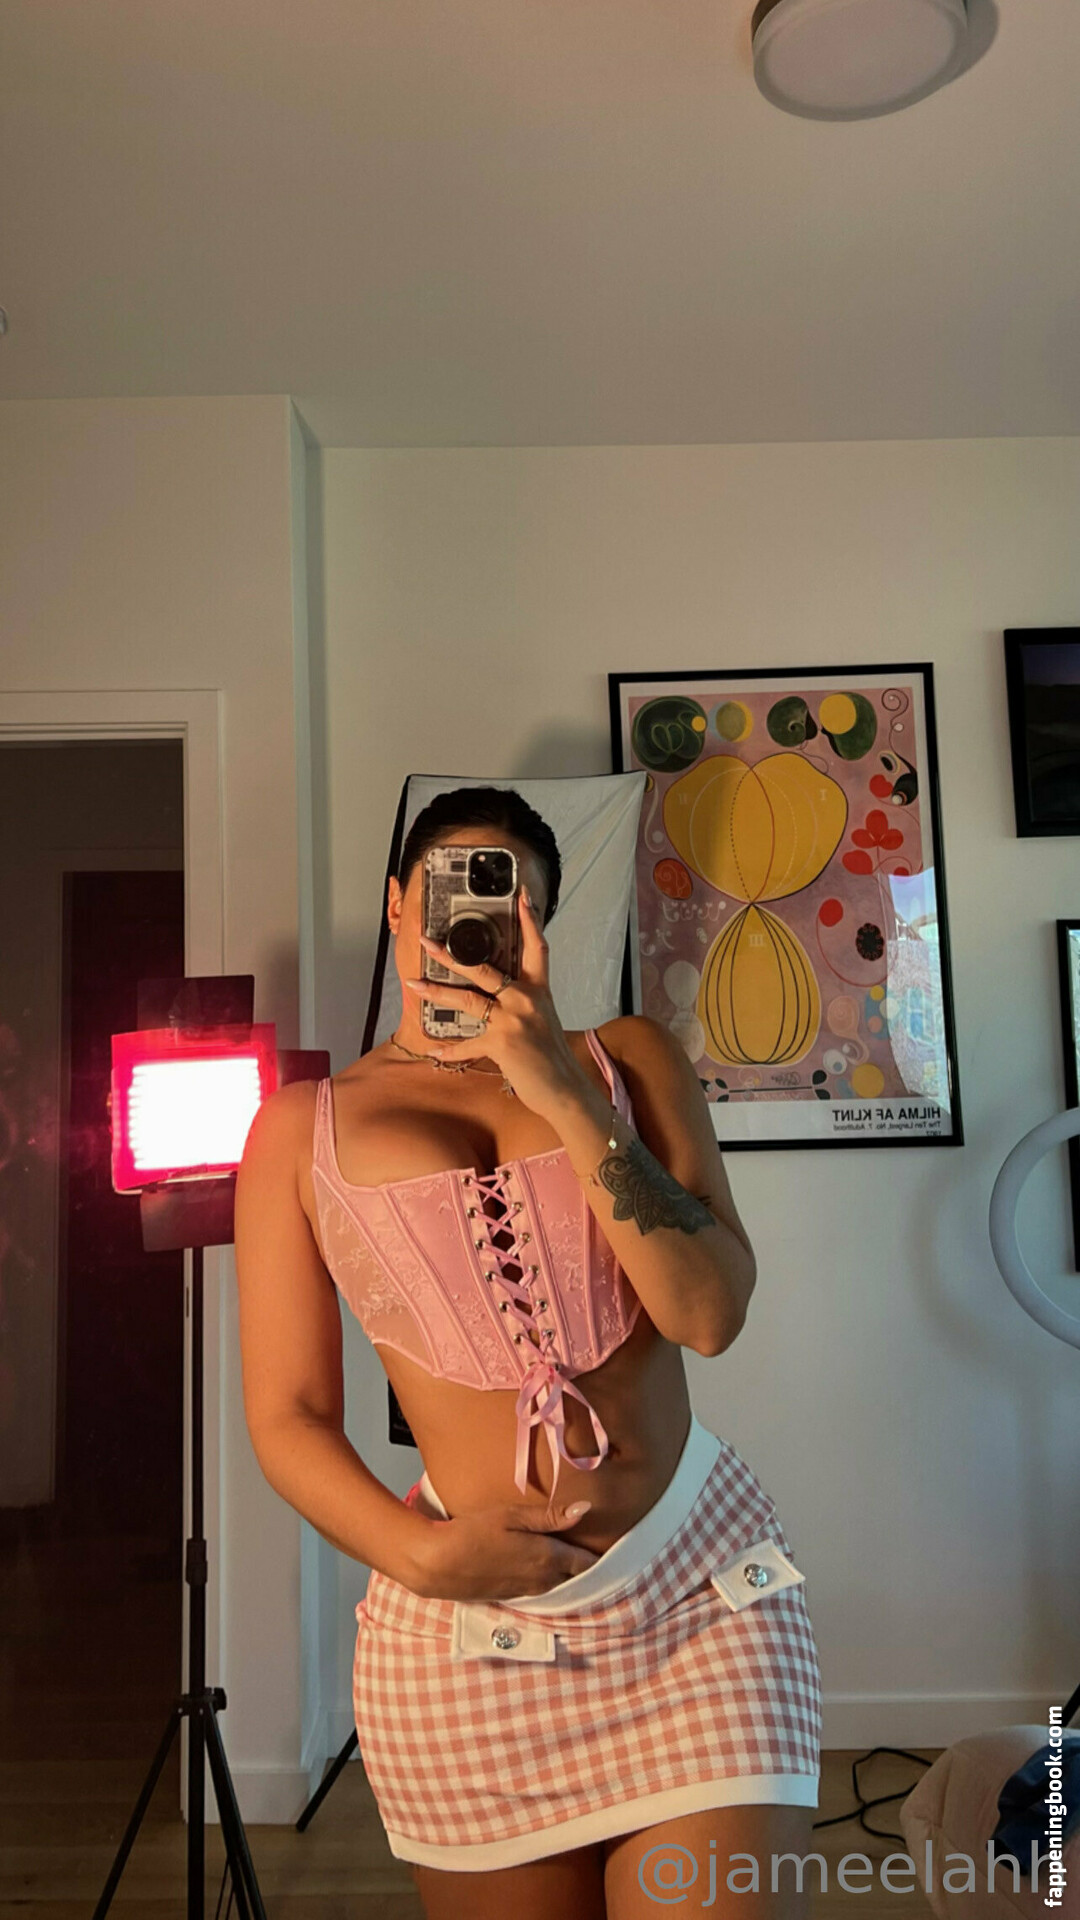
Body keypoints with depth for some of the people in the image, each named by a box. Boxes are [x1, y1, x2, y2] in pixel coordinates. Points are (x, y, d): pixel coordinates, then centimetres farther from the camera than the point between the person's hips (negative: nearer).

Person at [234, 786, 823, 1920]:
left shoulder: (628, 1059, 5)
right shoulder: (302, 1127, 2)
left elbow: (710, 1313, -8)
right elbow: (286, 1413, 2)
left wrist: (566, 1095, -15)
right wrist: (418, 1555, -14)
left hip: (704, 1588, 1)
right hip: (468, 1627, 0)